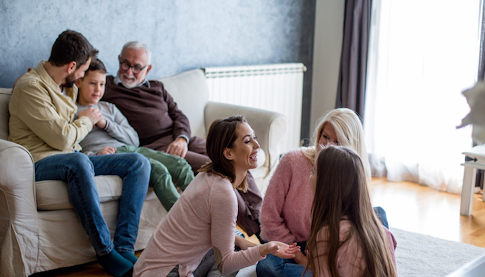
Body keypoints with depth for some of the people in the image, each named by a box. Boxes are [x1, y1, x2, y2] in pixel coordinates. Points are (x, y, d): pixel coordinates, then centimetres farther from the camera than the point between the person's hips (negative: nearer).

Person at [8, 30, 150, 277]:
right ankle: (106, 254, -35)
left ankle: (124, 250, -23)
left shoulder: (67, 87, 18)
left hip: (74, 159, 9)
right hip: (41, 162, -9)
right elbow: (62, 138, -17)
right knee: (78, 162, -43)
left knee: (138, 162, -9)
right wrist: (86, 120, 0)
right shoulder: (31, 86, -12)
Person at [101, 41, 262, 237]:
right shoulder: (105, 87, 11)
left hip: (181, 140, 7)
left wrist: (182, 138, -4)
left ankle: (261, 218, -11)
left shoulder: (157, 88, 26)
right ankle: (254, 229, -20)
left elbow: (178, 116, 16)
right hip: (153, 147, -6)